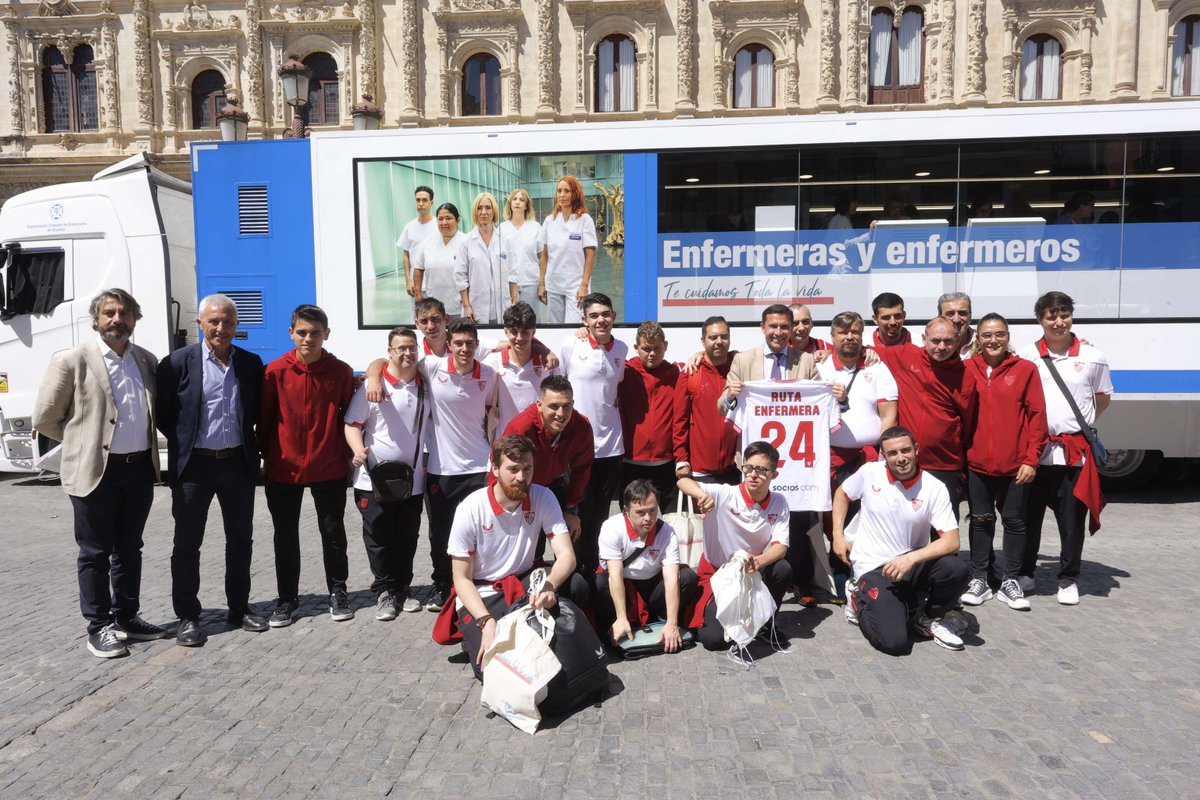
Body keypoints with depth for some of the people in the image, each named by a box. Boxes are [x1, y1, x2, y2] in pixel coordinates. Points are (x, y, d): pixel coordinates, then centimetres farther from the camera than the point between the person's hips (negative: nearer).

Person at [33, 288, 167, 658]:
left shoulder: (146, 360, 8)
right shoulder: (71, 360, -7)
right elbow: (44, 418, -3)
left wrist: (144, 447, 10)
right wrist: (85, 441, 4)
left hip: (140, 468, 5)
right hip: (96, 471, -5)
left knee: (129, 549, 15)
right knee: (95, 553, 6)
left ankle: (127, 617, 27)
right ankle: (99, 626, 17)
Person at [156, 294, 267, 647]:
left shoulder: (251, 363, 4)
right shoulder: (178, 363, -6)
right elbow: (163, 414, -1)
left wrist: (251, 445, 5)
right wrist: (183, 443, 0)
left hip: (239, 462, 3)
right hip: (194, 465, -3)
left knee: (241, 540, 12)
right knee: (187, 544, 6)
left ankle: (239, 608, 26)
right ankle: (187, 617, 19)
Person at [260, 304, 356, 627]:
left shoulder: (341, 372, -5)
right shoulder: (275, 371, -6)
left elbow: (348, 416, 3)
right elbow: (264, 419, 1)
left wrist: (348, 453, 3)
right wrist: (266, 457, 4)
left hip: (329, 469, 0)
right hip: (284, 470, 1)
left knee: (333, 533, 10)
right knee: (285, 537, 11)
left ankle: (338, 593, 26)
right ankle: (288, 599, 25)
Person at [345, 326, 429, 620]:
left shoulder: (425, 386, 7)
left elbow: (432, 423, 19)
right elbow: (352, 424, -8)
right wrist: (358, 450, -26)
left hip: (413, 480, 4)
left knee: (407, 538, 12)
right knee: (379, 539, 5)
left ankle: (403, 589, 26)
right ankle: (385, 592, 17)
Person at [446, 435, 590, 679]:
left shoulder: (542, 498, -11)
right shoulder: (471, 509, -18)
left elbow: (566, 555, -18)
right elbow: (462, 579, -12)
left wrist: (549, 586, -40)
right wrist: (486, 621, -28)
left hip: (524, 582, 3)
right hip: (481, 594, -3)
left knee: (577, 585, -26)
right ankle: (473, 636, 7)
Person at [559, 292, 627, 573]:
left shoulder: (622, 349, 5)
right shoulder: (570, 345, -7)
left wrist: (614, 402, 9)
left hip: (611, 444, 4)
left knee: (600, 514, 13)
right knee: (580, 511, 3)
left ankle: (593, 567, 29)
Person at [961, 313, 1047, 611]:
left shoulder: (1025, 370, -2)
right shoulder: (966, 370, 1)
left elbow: (1037, 416, -2)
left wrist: (1031, 459, -7)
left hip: (1016, 464, -1)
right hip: (976, 462, 1)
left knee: (1014, 521, 9)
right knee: (981, 520, 10)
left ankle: (1009, 581, 22)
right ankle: (979, 579, 21)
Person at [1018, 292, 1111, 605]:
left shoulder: (1092, 357, 2)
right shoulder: (1025, 357, 0)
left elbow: (1104, 398, 16)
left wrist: (1084, 423, 9)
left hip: (1075, 452, 0)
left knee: (1072, 520, 6)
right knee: (1029, 516, 9)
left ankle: (1068, 579, 21)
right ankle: (1025, 573, 24)